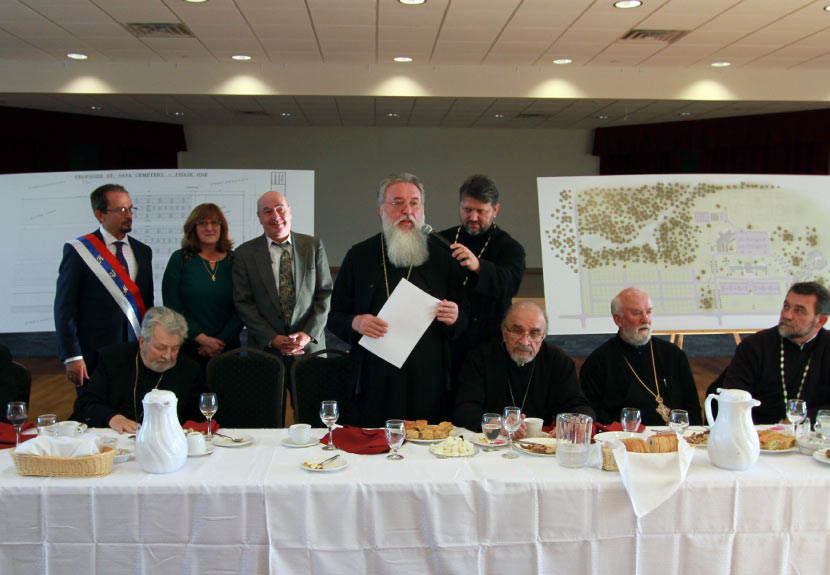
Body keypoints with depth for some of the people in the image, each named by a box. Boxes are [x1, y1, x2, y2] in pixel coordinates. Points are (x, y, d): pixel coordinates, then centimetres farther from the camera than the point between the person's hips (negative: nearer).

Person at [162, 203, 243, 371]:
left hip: (228, 347, 1)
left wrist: (221, 341, -9)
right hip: (187, 348, -1)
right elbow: (172, 307, -3)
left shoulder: (234, 261, 5)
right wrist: (202, 339, -11)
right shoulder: (180, 259, 2)